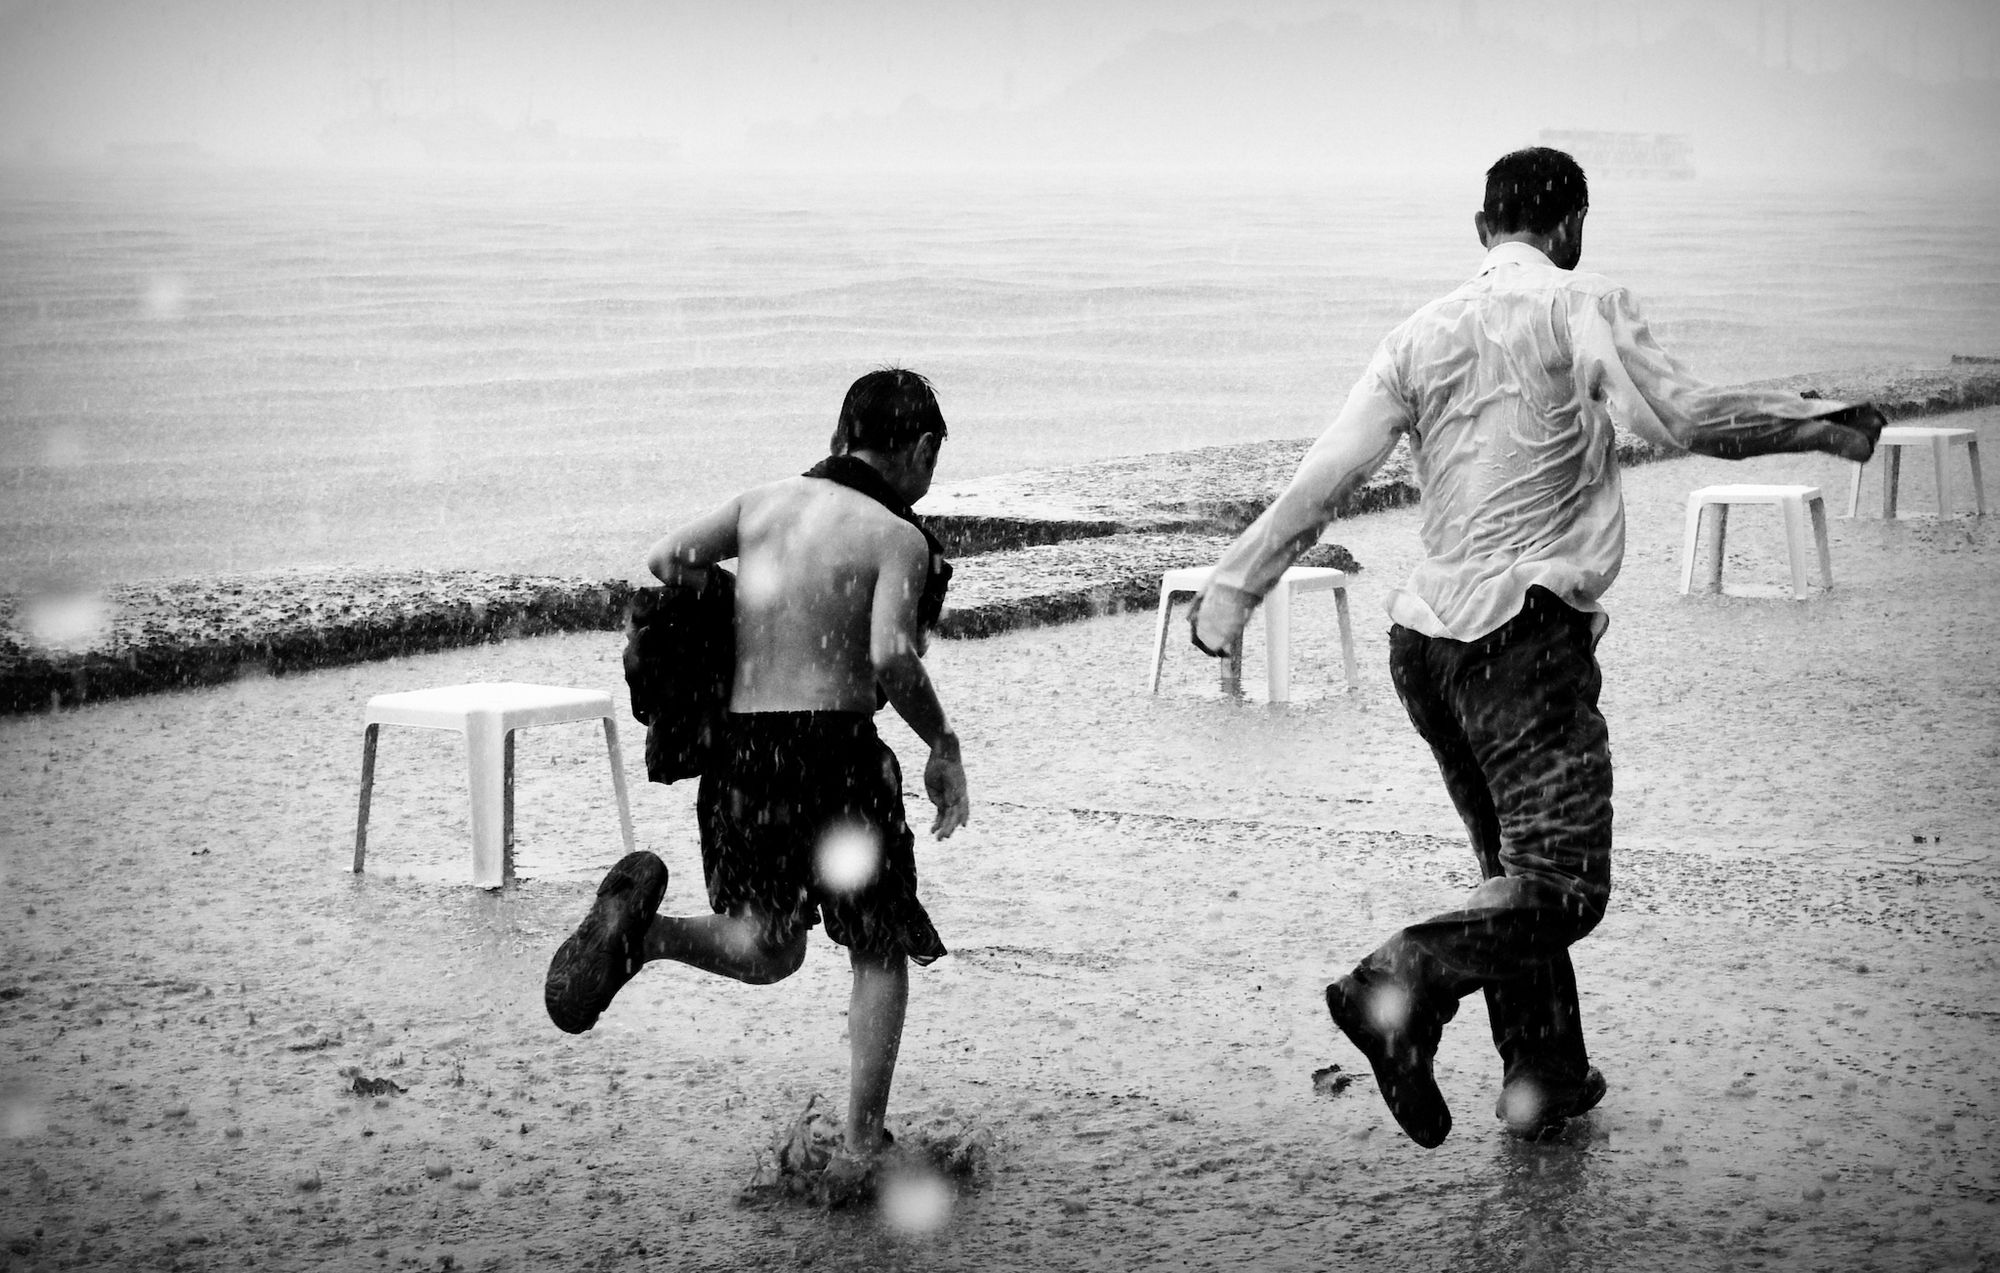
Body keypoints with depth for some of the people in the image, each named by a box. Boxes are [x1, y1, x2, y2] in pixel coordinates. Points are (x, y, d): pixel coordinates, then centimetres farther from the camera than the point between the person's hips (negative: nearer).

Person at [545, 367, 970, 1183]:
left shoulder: (765, 503, 11)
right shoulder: (899, 539, -4)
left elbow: (668, 560, 0)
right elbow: (891, 657, -19)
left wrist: (729, 635, 15)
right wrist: (942, 746, -5)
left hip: (736, 751, 5)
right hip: (832, 749, -5)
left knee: (767, 954, 19)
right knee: (880, 954, 14)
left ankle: (641, 925, -11)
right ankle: (861, 1148, 6)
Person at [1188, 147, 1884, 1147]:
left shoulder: (1420, 334, 11)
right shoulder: (1580, 307, -3)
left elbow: (1324, 477, 6)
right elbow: (1682, 416, -14)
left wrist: (1230, 593, 9)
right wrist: (1822, 425, -1)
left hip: (1425, 635, 7)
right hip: (1528, 625, -7)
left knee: (1513, 866, 19)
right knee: (1561, 884, -9)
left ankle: (1543, 1077, 22)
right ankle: (1402, 986, -30)